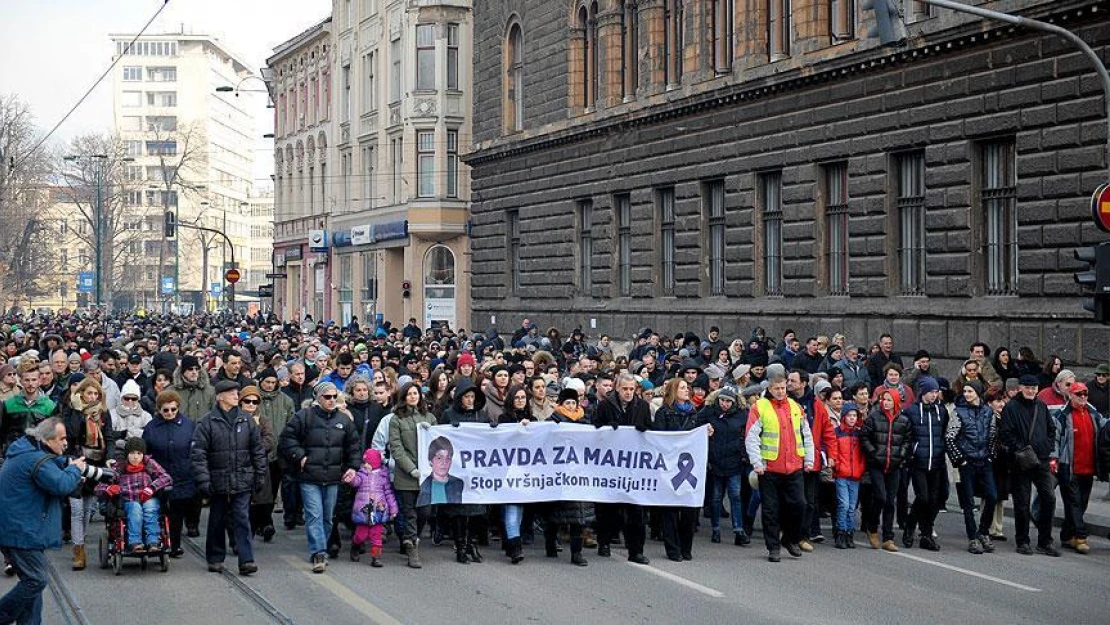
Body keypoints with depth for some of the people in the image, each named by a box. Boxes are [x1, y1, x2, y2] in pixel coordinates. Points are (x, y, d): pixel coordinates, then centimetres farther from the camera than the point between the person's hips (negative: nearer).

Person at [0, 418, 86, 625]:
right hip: (21, 531, -11)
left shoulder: (24, 451, 15)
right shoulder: (37, 460, -19)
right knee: (36, 580, -8)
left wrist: (68, 465, 4)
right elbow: (62, 485, -25)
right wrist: (75, 469, -6)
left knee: (34, 579, 14)